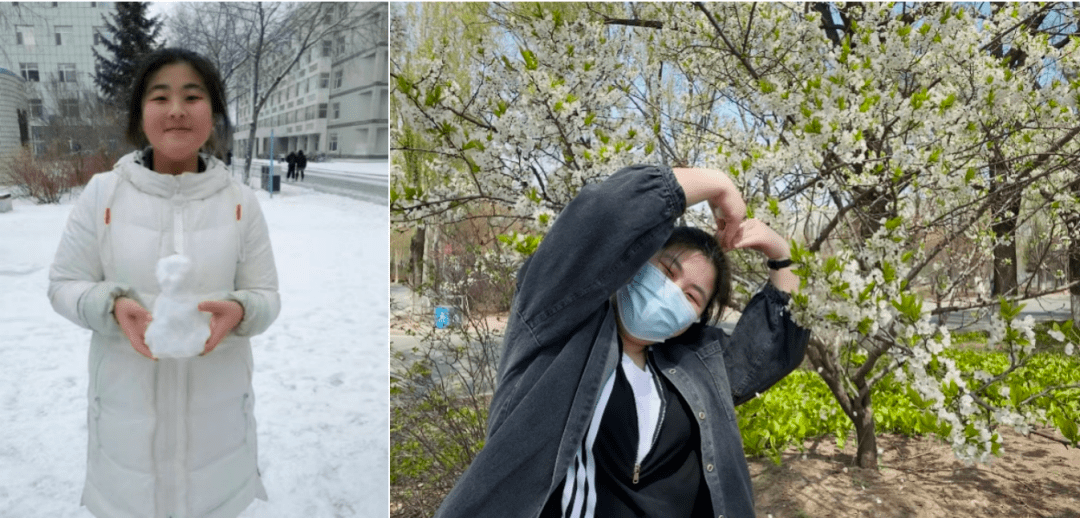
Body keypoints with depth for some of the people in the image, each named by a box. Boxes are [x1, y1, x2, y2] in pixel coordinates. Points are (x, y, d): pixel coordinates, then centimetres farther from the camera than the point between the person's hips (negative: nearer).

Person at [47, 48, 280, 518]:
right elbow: (64, 284, 3)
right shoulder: (102, 192, -5)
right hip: (127, 402, 0)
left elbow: (266, 295, 2)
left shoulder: (240, 200, -3)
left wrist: (240, 311, -21)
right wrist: (112, 307, -18)